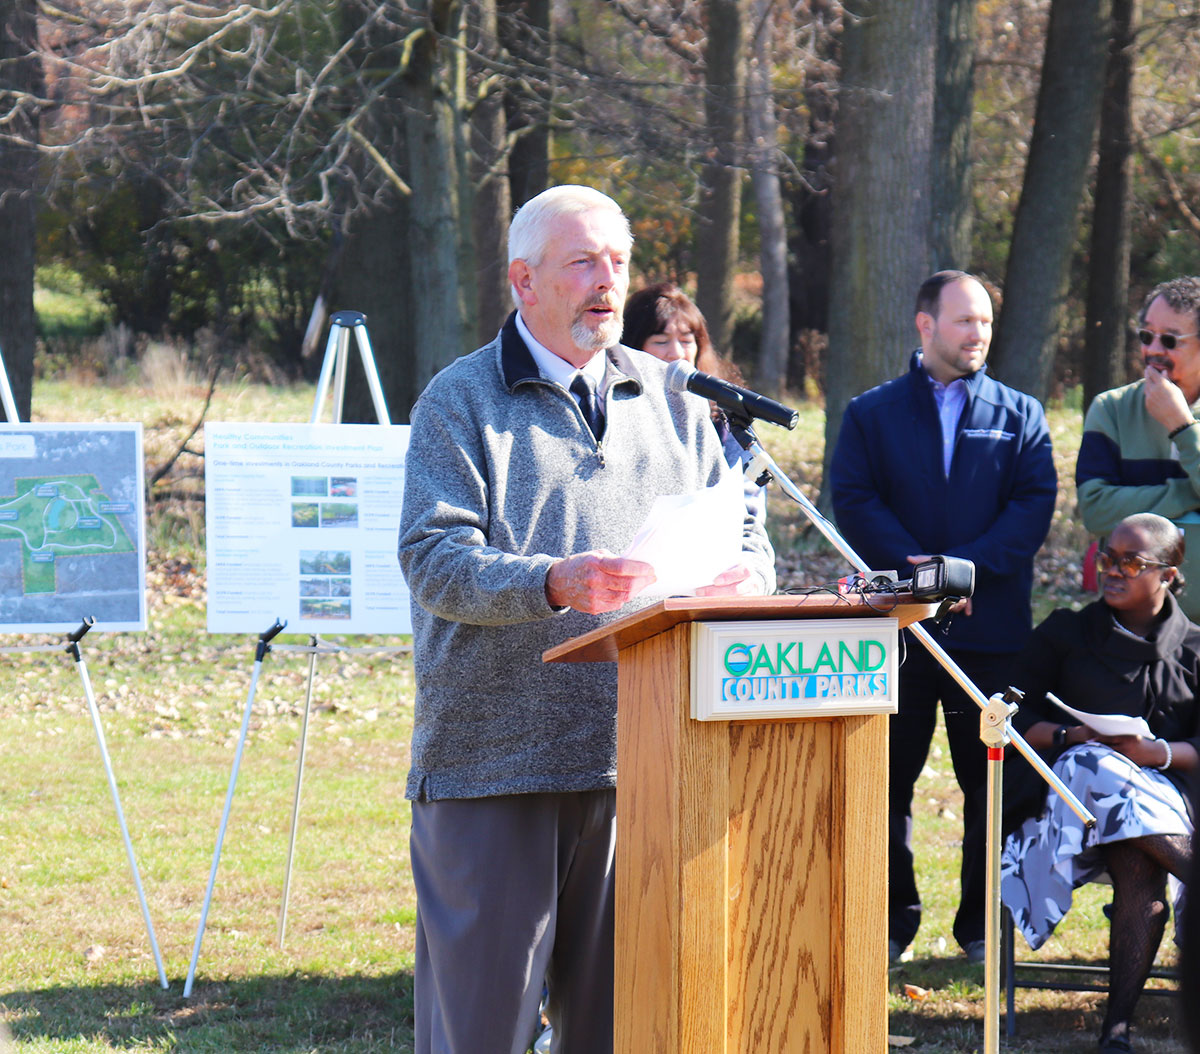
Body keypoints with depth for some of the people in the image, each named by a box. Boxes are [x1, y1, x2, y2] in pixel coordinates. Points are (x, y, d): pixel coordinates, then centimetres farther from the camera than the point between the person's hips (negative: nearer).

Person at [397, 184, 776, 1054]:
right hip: (495, 757, -4)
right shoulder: (461, 400, 2)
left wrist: (735, 579, -10)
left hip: (641, 757, 4)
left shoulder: (670, 398, 17)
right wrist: (551, 585, -28)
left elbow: (746, 536, 14)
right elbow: (435, 560, -10)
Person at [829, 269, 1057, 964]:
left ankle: (983, 925, 13)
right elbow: (854, 502, -2)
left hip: (992, 627, 0)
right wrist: (914, 569, -16)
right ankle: (892, 918, 13)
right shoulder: (872, 414, 9)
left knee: (991, 780, 3)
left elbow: (1035, 505, -1)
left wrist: (964, 566, -15)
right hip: (895, 625, 0)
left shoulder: (1021, 415, 11)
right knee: (888, 777, 3)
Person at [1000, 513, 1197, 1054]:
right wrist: (1070, 738, -11)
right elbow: (1016, 719, 9)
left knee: (1140, 866, -35)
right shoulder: (1064, 634, 13)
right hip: (1068, 799, 1)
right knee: (1099, 768, -38)